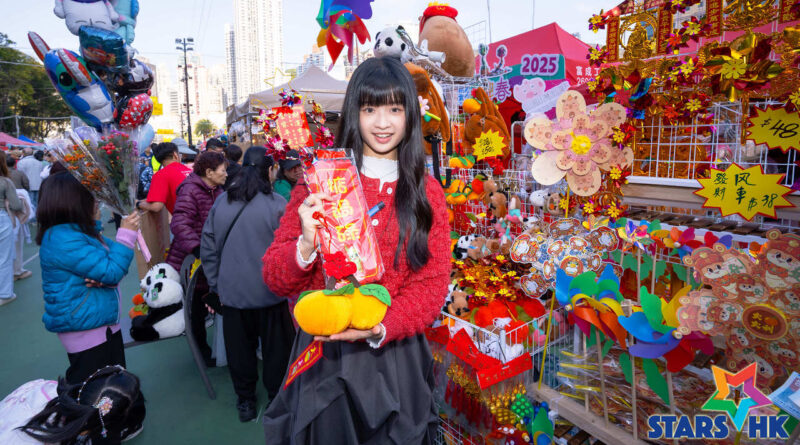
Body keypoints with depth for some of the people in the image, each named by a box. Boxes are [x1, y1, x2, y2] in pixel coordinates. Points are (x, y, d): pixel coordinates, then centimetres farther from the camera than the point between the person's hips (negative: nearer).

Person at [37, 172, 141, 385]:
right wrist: (126, 234, -19)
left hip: (104, 323, 9)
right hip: (84, 330, -9)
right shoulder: (63, 240, -25)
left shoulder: (83, 231, 4)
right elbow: (113, 272, -25)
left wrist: (104, 276, -15)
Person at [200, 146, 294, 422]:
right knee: (275, 346, 14)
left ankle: (245, 399, 34)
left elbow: (208, 247, 5)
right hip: (270, 292, -4)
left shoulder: (221, 202, -1)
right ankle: (277, 395, 30)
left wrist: (215, 283, 15)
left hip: (231, 292, 4)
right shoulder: (277, 205, -15)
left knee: (240, 346, 18)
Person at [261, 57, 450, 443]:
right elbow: (275, 278, -4)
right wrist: (306, 246, -26)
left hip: (395, 356, 1)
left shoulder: (427, 193, 0)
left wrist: (381, 328, -21)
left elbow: (432, 282, -5)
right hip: (324, 354, -1)